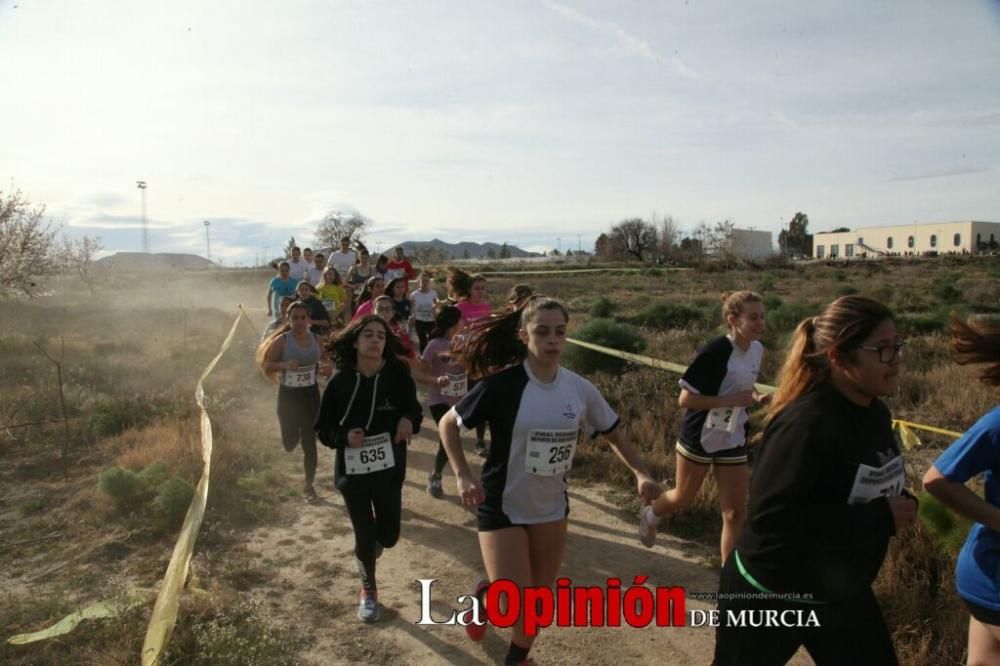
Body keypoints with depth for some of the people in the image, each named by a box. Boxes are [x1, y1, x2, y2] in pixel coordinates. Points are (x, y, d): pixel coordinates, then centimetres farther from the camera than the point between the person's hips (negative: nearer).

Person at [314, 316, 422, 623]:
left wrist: (409, 420, -19)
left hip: (389, 469, 1)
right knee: (364, 536, 9)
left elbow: (413, 410, 3)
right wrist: (344, 437, -22)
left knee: (389, 534, 11)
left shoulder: (398, 376, -11)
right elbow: (322, 429, -3)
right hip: (352, 470, -1)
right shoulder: (340, 382, -11)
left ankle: (369, 547, 50)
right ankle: (369, 590, 38)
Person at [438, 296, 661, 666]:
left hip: (551, 509, 5)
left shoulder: (580, 389, -8)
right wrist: (463, 476, -18)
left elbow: (613, 434, 7)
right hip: (502, 508, -4)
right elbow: (448, 423, -8)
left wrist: (641, 474, -7)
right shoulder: (502, 385, -21)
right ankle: (483, 595, 30)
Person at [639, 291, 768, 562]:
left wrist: (755, 397, -4)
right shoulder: (715, 352, -24)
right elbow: (685, 399, -22)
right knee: (683, 498, 16)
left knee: (735, 512, 4)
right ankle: (651, 516, 48)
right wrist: (733, 400, -26)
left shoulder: (758, 350, -2)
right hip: (700, 438, -5)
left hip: (733, 440, 5)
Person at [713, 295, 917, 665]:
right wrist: (878, 519, -30)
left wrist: (899, 506, -8)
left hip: (842, 594, 7)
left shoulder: (875, 413, -2)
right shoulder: (807, 423, -29)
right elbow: (769, 517, -34)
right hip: (770, 595, -7)